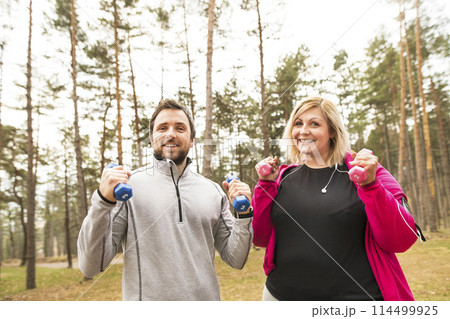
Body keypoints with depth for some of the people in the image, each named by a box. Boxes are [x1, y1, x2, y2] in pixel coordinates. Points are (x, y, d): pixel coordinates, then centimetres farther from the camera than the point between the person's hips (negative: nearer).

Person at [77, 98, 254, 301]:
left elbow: (235, 260, 3)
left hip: (206, 296, 3)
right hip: (147, 297, -2)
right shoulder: (127, 185, -9)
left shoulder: (213, 191, 0)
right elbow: (91, 267, -12)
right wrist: (103, 201, -25)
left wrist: (243, 215, -13)